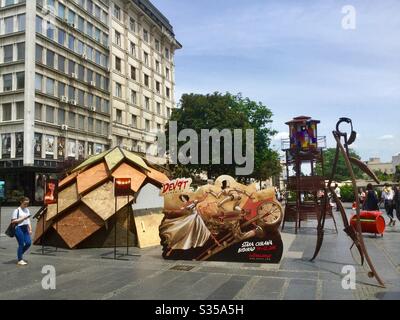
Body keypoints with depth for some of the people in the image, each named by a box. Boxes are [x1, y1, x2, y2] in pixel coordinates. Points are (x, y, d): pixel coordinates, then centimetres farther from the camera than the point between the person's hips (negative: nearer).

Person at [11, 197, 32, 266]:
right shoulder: (17, 210, -8)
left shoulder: (27, 210, 13)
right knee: (21, 244, -2)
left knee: (28, 243, 2)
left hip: (25, 228, 7)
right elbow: (13, 221, -11)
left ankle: (20, 254, 25)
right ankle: (20, 260, 10)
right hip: (19, 228, -7)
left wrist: (30, 229, 11)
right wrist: (22, 218, -17)